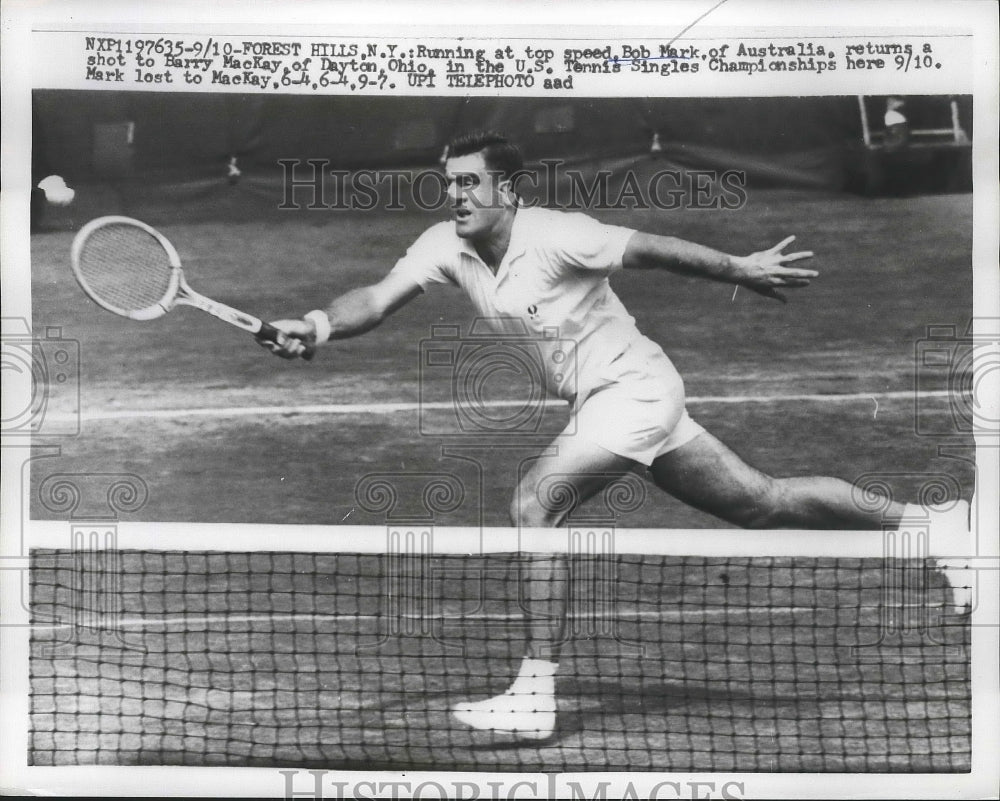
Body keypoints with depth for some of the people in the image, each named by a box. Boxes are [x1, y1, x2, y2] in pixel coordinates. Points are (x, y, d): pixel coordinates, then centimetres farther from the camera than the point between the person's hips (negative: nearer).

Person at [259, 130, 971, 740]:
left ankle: (535, 696, -14)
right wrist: (317, 326, -29)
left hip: (635, 387, -7)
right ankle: (921, 522, 31)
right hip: (599, 403, 7)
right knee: (764, 503, 15)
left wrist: (741, 269, -5)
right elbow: (378, 299, -11)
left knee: (532, 506, -20)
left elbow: (651, 250, -12)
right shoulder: (446, 244, -2)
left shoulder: (556, 236, -20)